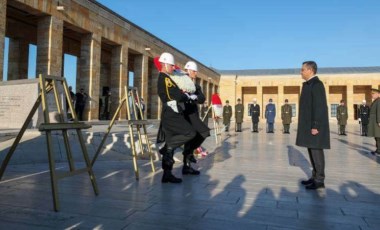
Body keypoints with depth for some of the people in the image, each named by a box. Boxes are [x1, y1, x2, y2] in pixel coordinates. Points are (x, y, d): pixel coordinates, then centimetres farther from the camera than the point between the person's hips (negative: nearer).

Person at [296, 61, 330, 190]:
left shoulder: (316, 84, -14)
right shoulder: (308, 84, 15)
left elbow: (319, 107, -20)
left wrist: (315, 126, -22)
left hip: (315, 125, -10)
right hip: (309, 125, 10)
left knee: (316, 151, -3)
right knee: (312, 151, 14)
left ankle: (319, 181, 5)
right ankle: (315, 177, 24)